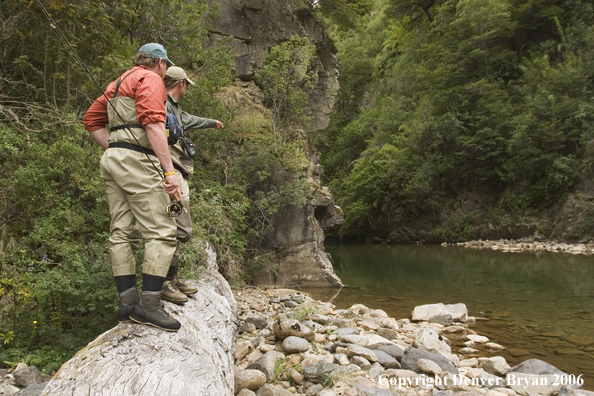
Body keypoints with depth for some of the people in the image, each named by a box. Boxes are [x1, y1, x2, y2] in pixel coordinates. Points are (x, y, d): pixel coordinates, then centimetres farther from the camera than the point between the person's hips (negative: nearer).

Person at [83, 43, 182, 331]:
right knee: (161, 231, -11)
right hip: (137, 159, -10)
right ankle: (149, 304, -15)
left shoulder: (118, 83, 27)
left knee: (122, 232, 7)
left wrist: (114, 149, 19)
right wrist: (169, 171, -21)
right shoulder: (150, 79, -1)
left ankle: (127, 301, 9)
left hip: (112, 158, 10)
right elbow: (153, 123, -16)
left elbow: (91, 119, 27)